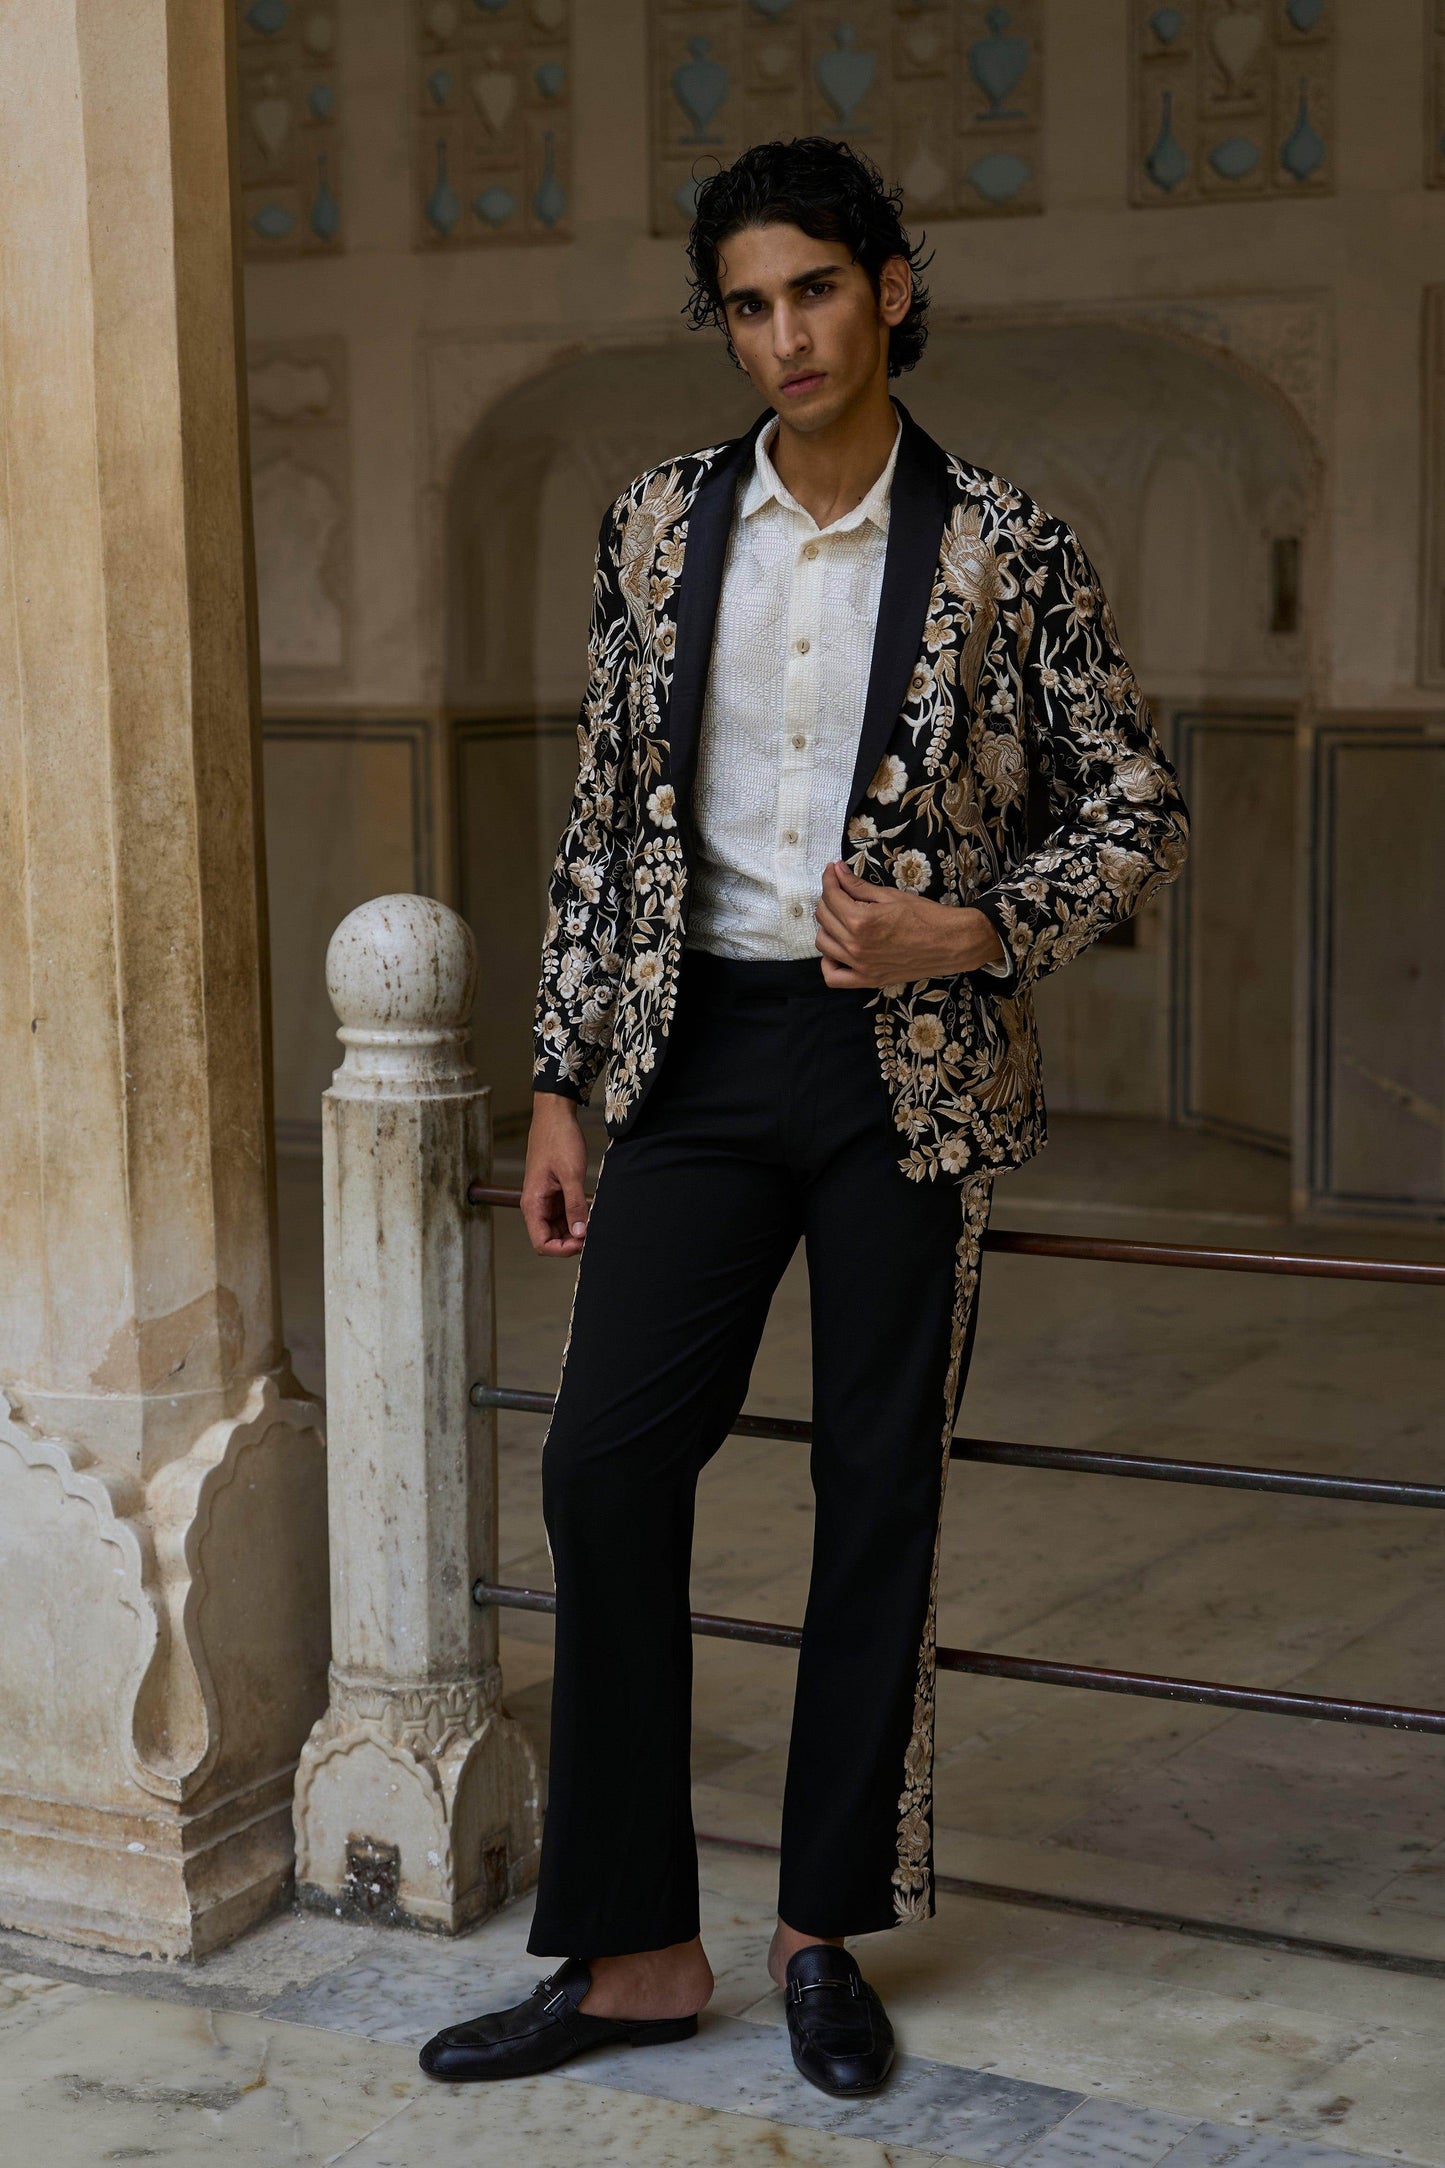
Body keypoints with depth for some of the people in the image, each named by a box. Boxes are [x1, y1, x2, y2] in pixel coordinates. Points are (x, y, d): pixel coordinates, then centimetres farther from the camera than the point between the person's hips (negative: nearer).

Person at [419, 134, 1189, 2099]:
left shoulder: (1005, 552, -3)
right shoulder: (662, 524, 5)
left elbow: (1141, 814, 2)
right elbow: (605, 815, 8)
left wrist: (971, 933, -14)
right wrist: (565, 1081, 5)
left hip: (910, 1068, -2)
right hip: (705, 1046, 3)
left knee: (881, 1489, 5)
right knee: (606, 1462, -3)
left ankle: (826, 1931, 21)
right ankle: (632, 1950, 9)